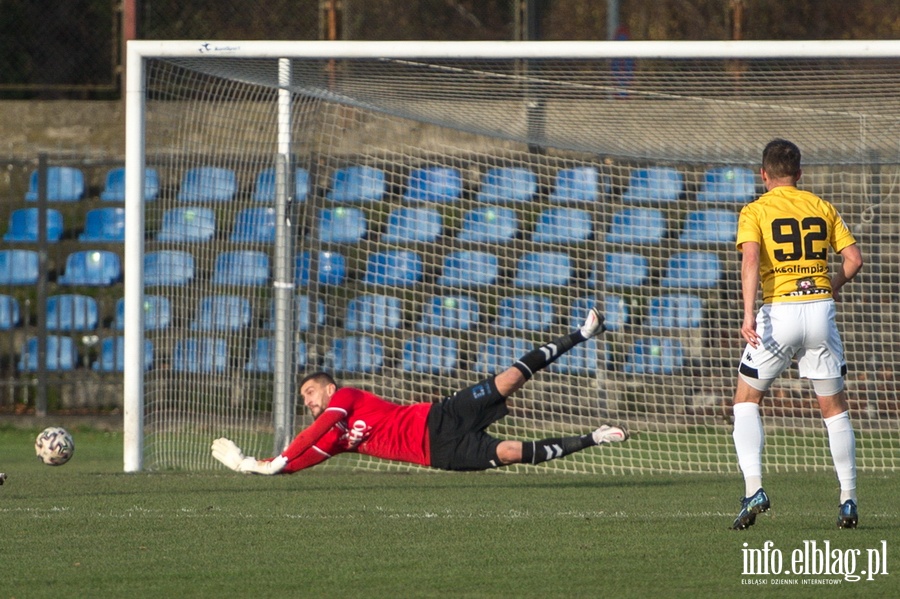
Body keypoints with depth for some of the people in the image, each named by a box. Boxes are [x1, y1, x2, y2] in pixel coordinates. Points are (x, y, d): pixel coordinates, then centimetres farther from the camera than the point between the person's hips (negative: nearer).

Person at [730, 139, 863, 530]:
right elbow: (854, 259, 6)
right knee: (835, 407, 14)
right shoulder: (822, 208, 11)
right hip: (820, 308, 3)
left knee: (746, 401, 12)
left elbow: (751, 260, -15)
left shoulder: (755, 211, 1)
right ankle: (848, 500, 11)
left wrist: (748, 315, -22)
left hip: (779, 310, -2)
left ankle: (754, 489, -5)